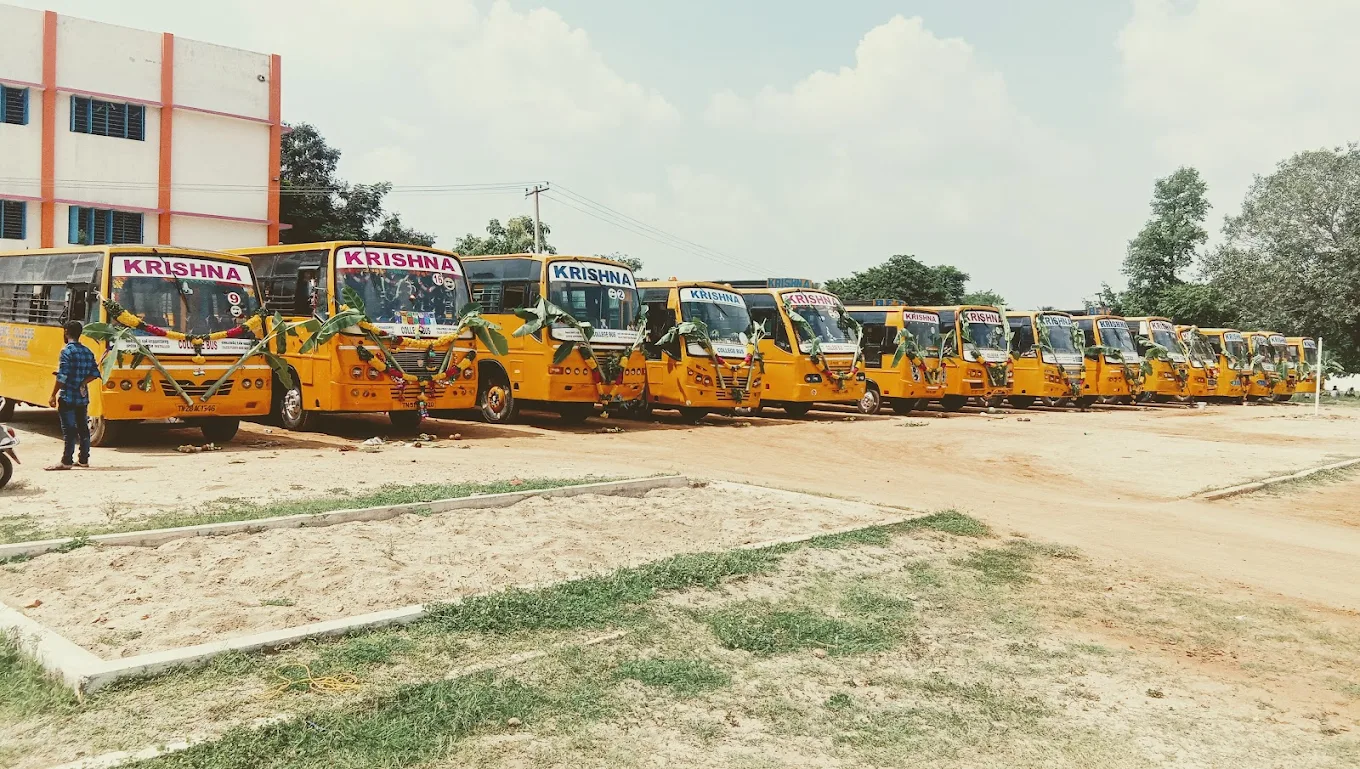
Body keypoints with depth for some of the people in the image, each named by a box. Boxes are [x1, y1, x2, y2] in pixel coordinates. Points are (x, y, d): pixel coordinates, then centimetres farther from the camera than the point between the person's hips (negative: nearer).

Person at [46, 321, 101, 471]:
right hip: (83, 397, 7)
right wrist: (82, 383, 1)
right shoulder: (87, 352, 10)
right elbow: (95, 373, 8)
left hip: (68, 397, -7)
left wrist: (53, 396, -11)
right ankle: (84, 460, 16)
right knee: (83, 428, 11)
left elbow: (62, 377, -16)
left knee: (69, 430, -5)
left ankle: (66, 462, -3)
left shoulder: (67, 351, -12)